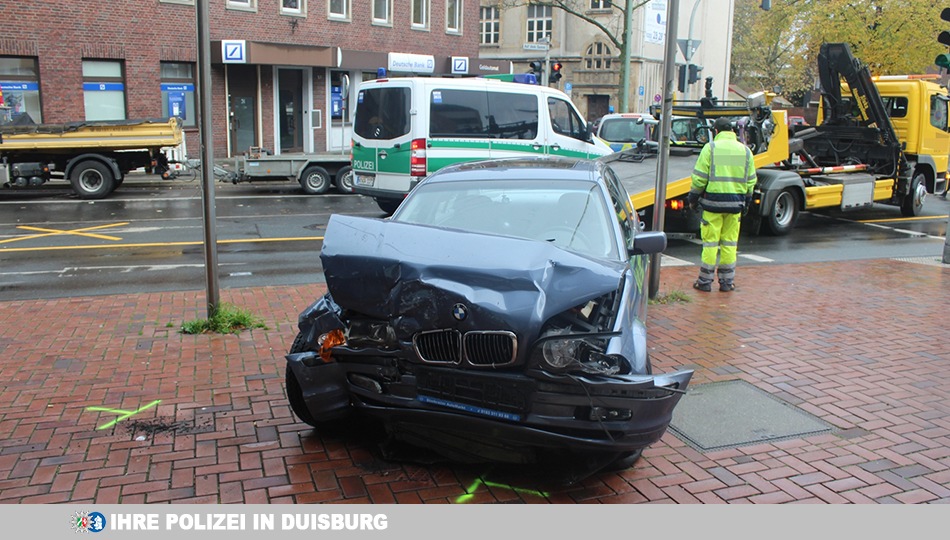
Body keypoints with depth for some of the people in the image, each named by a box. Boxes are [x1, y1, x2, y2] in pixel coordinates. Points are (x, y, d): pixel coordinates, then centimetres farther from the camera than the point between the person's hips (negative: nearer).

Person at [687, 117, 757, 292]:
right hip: (736, 203, 3)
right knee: (730, 243, 10)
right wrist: (747, 201, 20)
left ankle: (705, 281, 6)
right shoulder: (745, 150, 8)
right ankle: (727, 281, 15)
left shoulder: (710, 148, -4)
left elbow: (699, 177, -7)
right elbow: (751, 180, 10)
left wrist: (693, 198, 2)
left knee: (710, 242, 2)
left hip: (713, 201, -3)